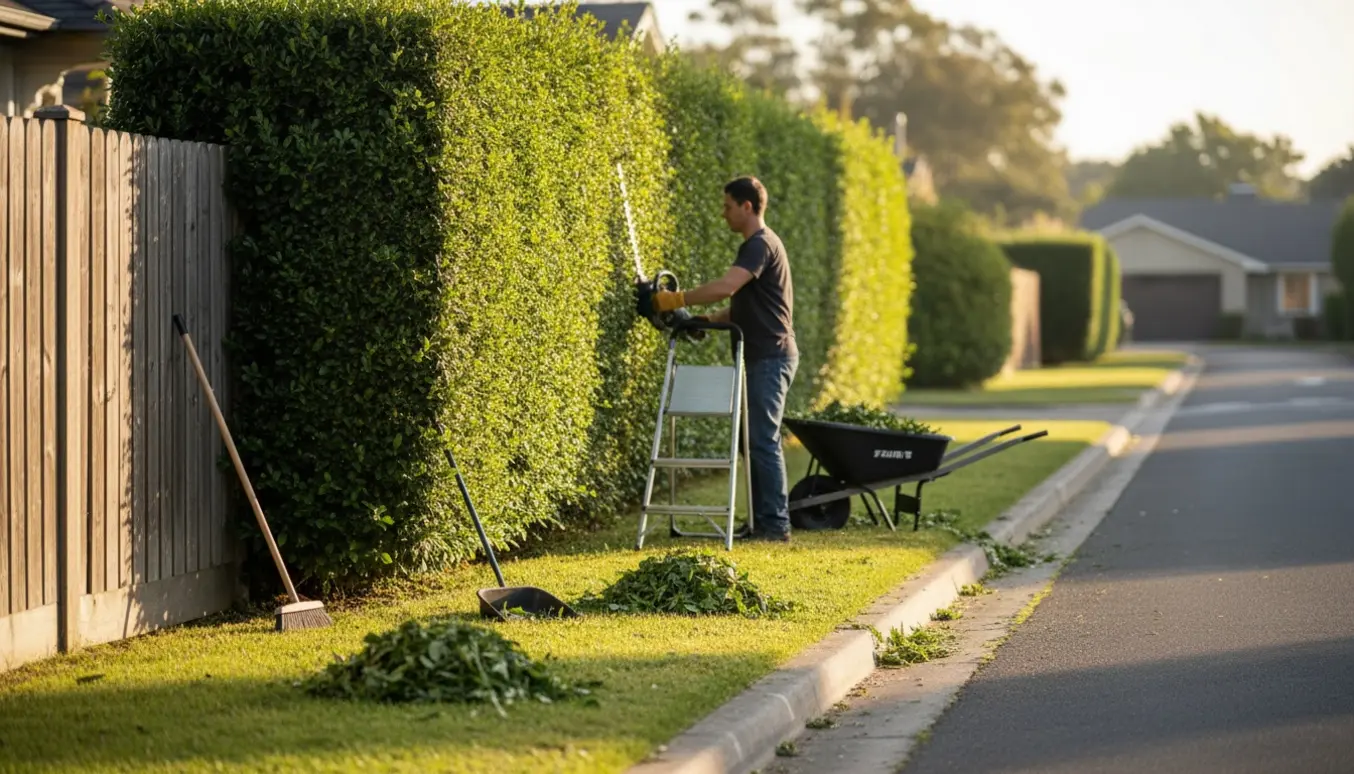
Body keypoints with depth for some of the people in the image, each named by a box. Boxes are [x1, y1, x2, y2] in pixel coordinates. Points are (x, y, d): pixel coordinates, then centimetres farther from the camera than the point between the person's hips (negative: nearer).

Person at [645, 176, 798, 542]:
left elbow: (725, 287, -28)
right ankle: (762, 521, 14)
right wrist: (708, 320, 12)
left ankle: (775, 523, -8)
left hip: (771, 357, -10)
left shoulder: (760, 245, -14)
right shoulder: (757, 245, 18)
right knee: (759, 440, 11)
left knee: (764, 440, -10)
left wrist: (677, 300, -22)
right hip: (763, 357, 10)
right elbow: (742, 305, 24)